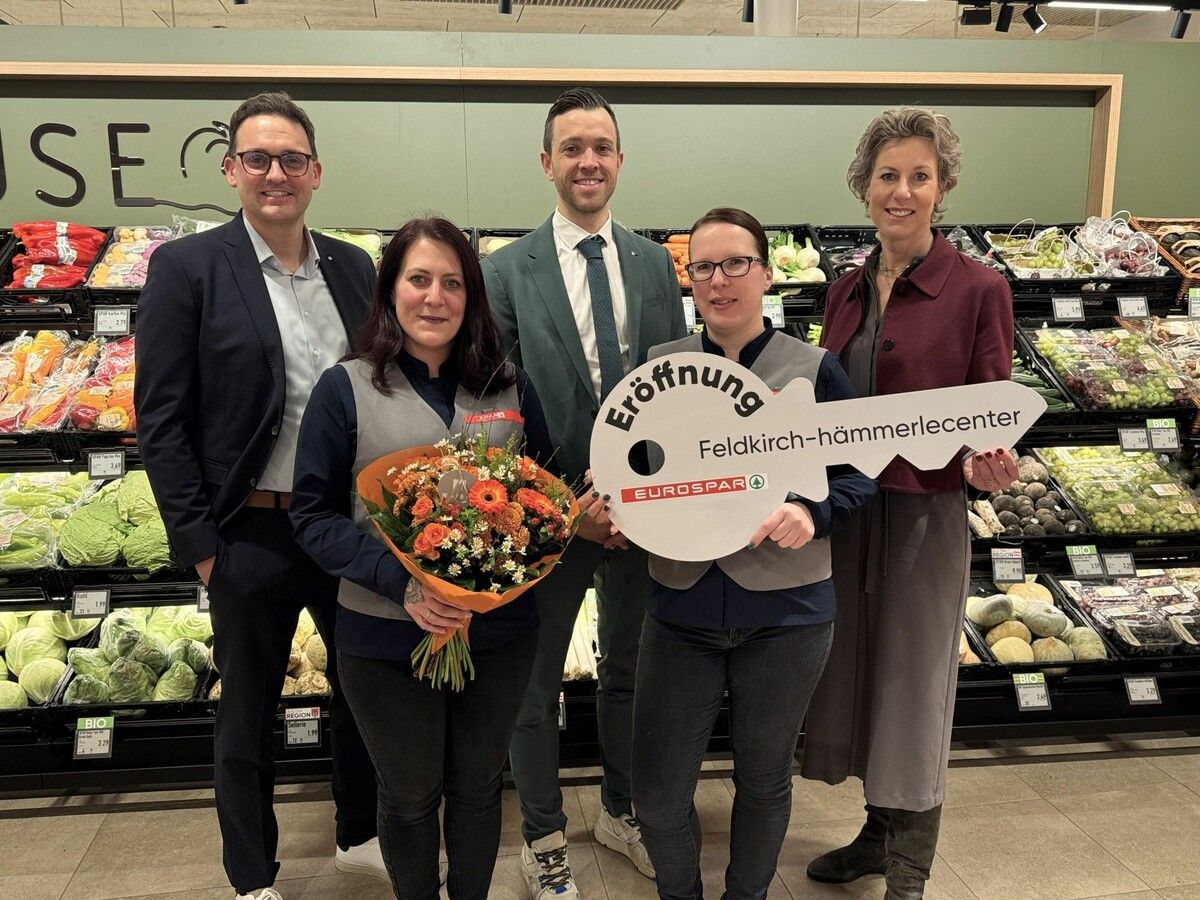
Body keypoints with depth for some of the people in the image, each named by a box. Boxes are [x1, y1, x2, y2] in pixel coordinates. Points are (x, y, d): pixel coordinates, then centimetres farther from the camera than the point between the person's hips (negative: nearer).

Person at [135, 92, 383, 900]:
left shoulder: (355, 268, 5)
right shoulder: (187, 267, -7)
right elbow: (161, 420, -8)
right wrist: (200, 545, -10)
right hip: (253, 535, -4)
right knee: (248, 714, 13)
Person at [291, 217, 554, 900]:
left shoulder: (510, 386, 1)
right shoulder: (346, 390, -6)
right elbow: (313, 515, -7)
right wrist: (401, 582, -21)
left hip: (500, 627, 2)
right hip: (386, 635, -2)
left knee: (479, 787, 20)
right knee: (411, 795, 17)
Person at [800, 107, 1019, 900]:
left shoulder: (978, 289, -8)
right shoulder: (847, 291, 7)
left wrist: (992, 465, -28)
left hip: (924, 514, -5)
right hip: (842, 506, 6)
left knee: (914, 684, 6)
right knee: (856, 671, 16)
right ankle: (880, 832, 37)